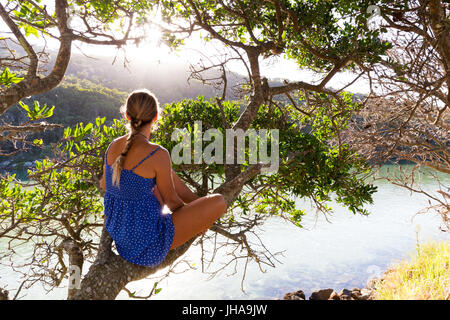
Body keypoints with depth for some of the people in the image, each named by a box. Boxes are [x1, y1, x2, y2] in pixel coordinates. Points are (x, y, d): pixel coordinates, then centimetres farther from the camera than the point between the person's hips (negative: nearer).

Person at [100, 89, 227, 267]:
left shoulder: (114, 146, -4)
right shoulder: (158, 155, -25)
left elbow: (104, 185, 13)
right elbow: (171, 200, -12)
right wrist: (193, 218, 10)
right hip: (149, 248, -7)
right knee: (219, 202, -5)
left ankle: (200, 203, 35)